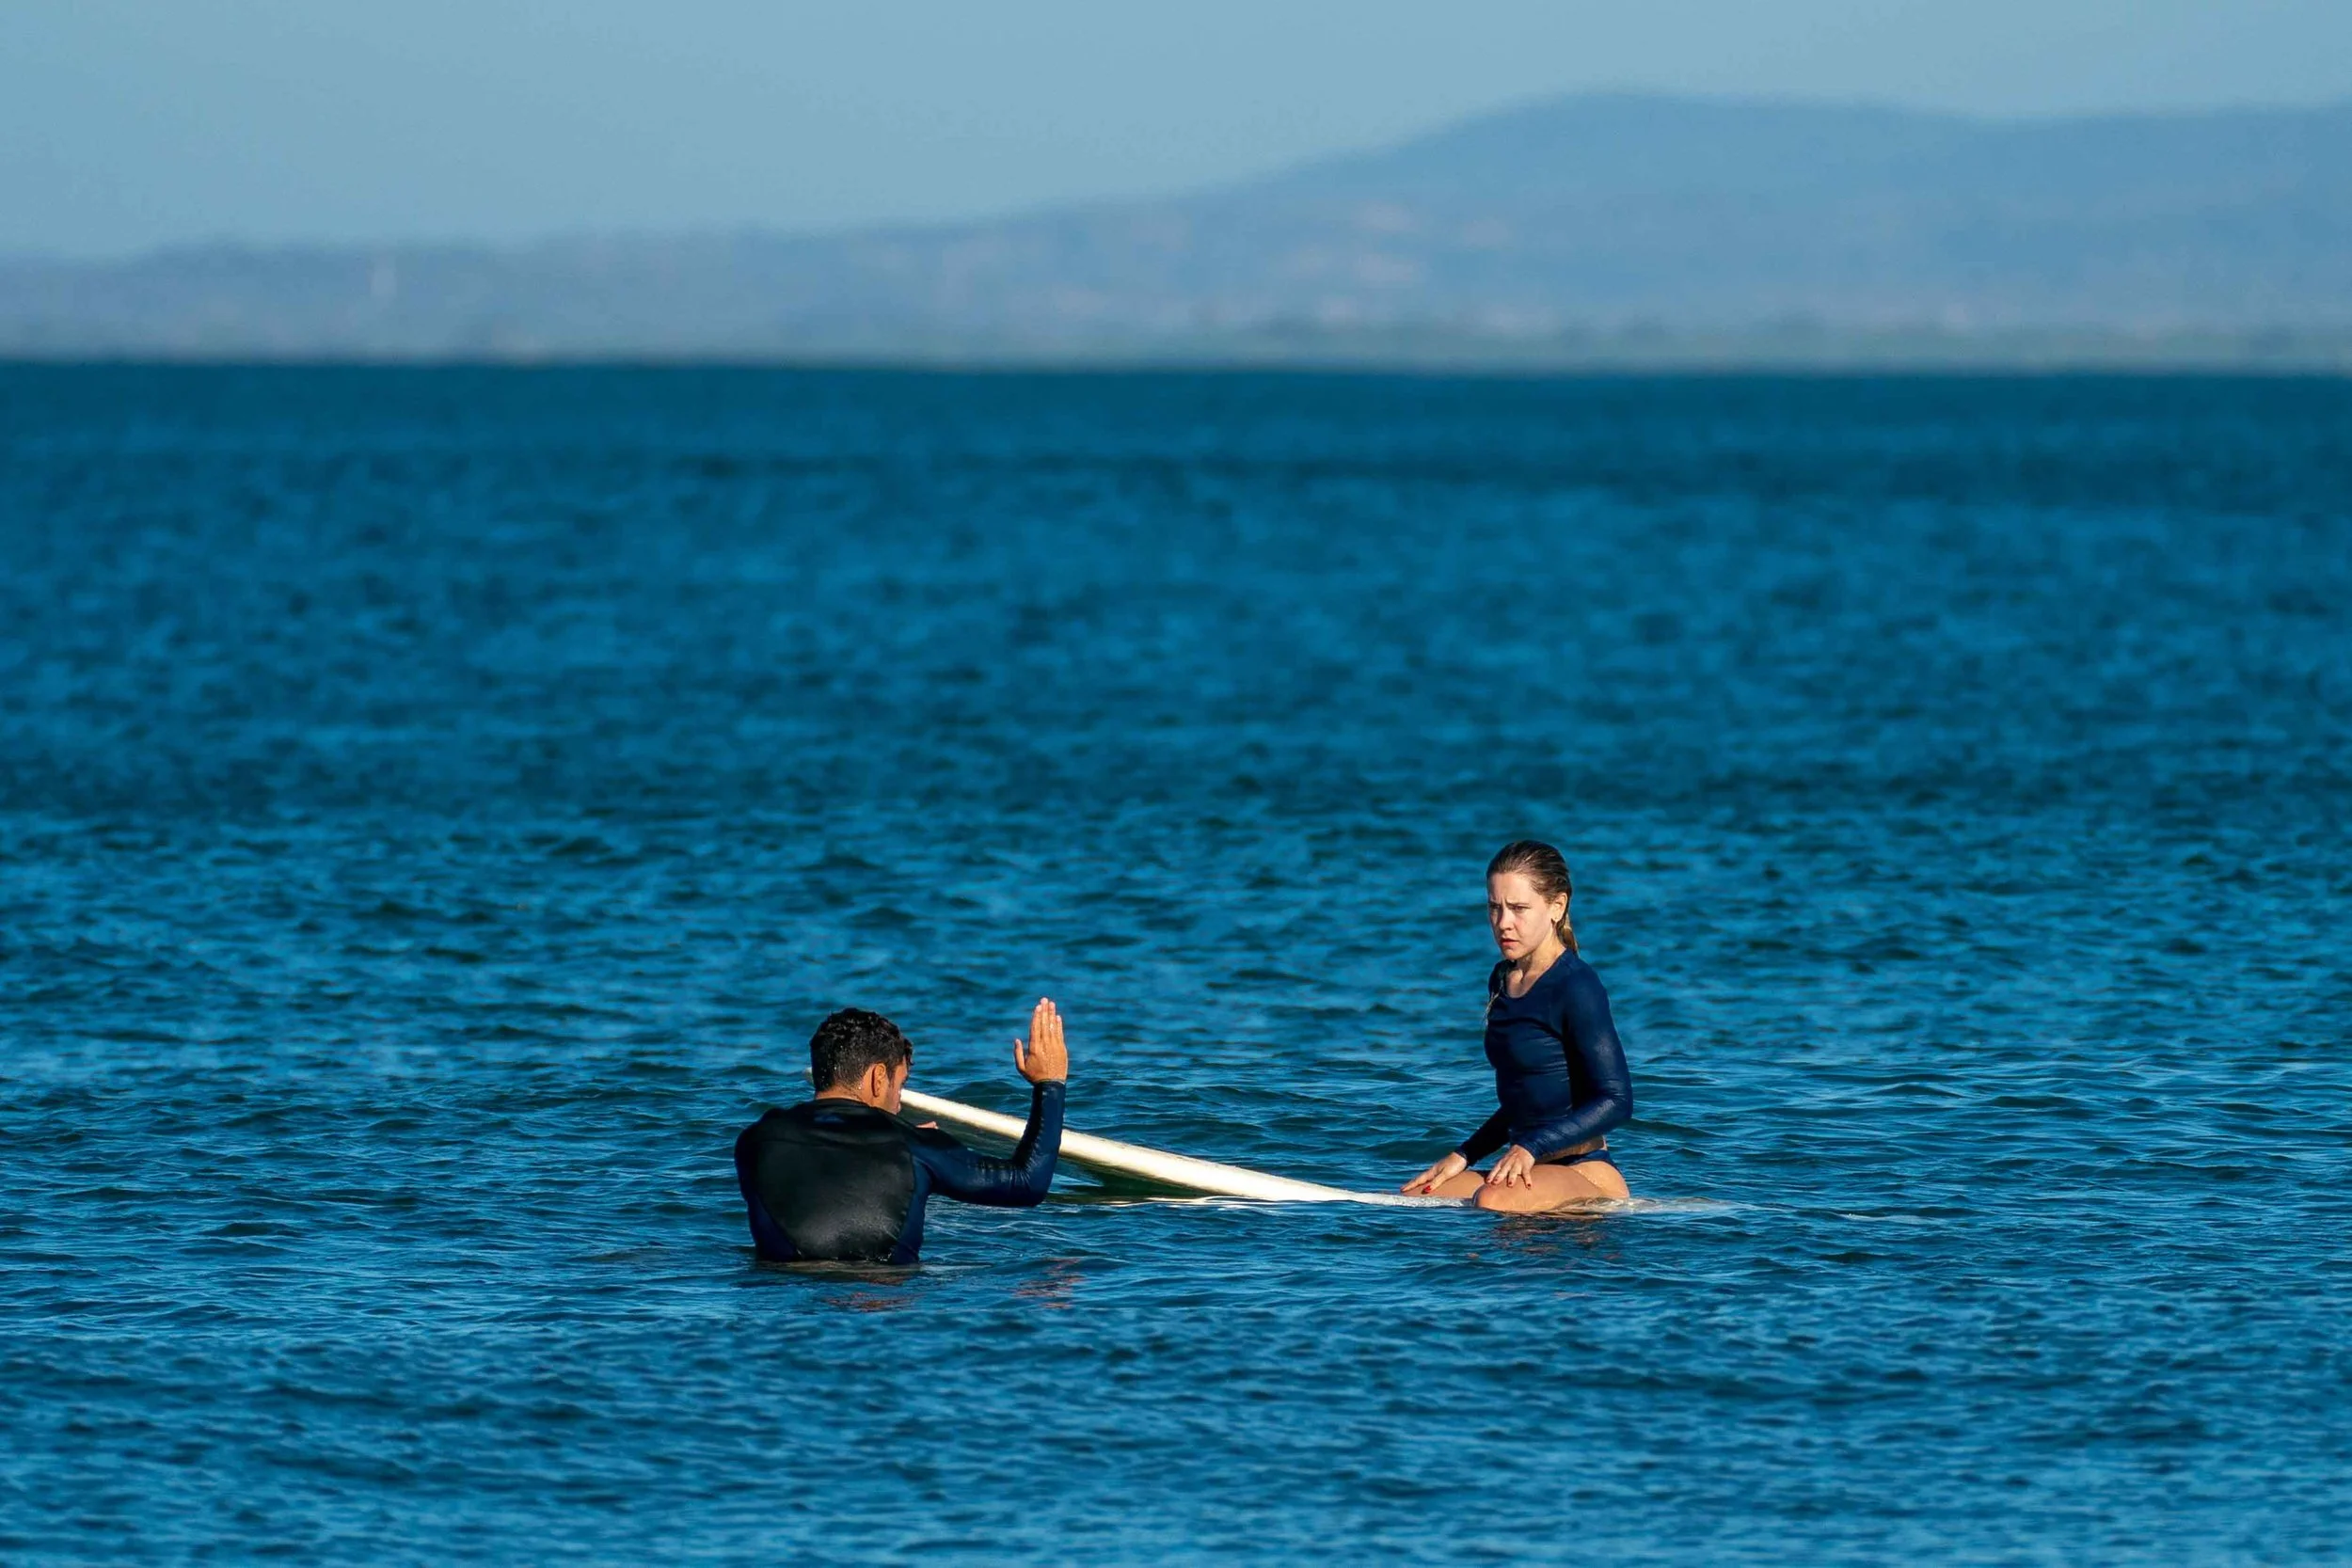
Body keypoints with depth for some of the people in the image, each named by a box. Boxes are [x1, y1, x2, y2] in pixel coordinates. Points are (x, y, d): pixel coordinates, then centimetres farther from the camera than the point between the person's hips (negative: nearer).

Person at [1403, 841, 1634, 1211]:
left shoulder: (1576, 987, -12)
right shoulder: (1502, 980, 15)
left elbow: (1615, 1101, -17)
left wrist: (1531, 1147, -22)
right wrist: (1463, 1156, 15)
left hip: (1586, 1171, -8)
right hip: (1531, 1168, 8)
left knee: (1493, 1200, -36)